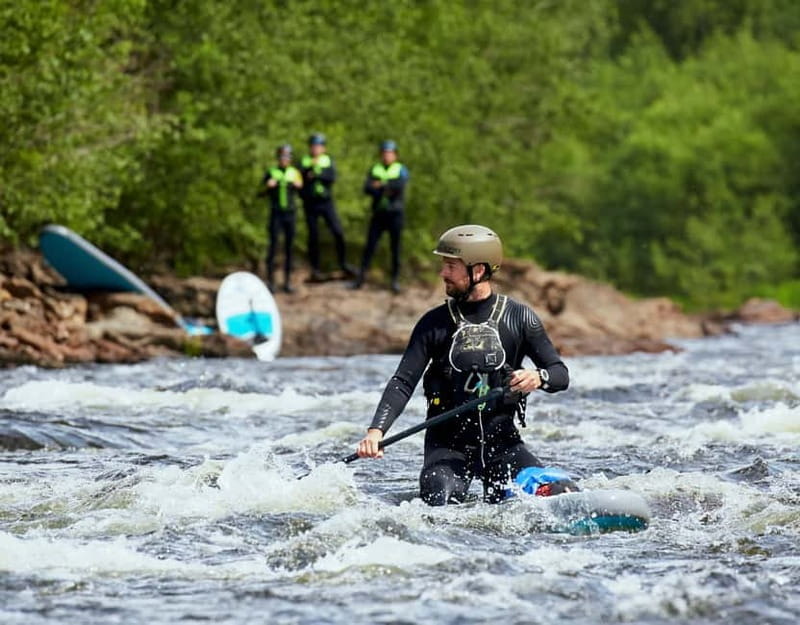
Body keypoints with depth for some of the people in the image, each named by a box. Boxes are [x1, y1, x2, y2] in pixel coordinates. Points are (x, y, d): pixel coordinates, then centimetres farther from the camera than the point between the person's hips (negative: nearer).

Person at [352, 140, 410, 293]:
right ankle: (362, 276, 6)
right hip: (378, 213, 2)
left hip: (395, 214, -2)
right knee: (370, 245, -1)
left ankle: (395, 279, 9)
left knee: (395, 247, 2)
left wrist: (382, 184, -21)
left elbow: (401, 185, -20)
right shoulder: (374, 169, 8)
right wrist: (386, 190, -21)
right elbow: (367, 188, -7)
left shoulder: (401, 170, 1)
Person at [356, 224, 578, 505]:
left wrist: (539, 378, -23)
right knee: (438, 508, -29)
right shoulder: (434, 323, 0)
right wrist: (376, 431, -22)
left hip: (501, 442, 1)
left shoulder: (519, 318, 0)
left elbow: (561, 374, 1)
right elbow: (403, 382, -6)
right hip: (447, 446, -1)